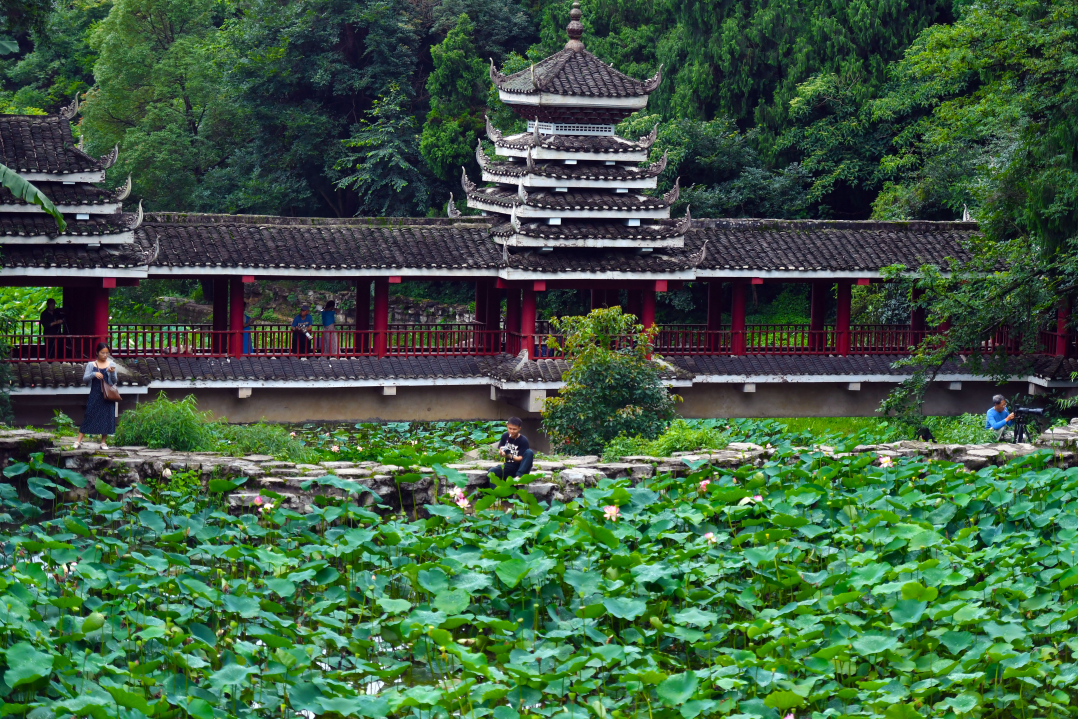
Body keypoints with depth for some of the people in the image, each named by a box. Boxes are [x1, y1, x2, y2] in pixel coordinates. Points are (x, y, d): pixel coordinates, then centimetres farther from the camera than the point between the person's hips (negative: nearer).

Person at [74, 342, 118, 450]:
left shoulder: (111, 365, 5)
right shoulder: (91, 365, 3)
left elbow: (114, 381, 4)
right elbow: (84, 378, -2)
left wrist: (112, 373, -15)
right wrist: (94, 374, -19)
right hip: (95, 395, -1)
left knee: (106, 417, 2)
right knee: (90, 416, -3)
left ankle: (103, 442, 11)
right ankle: (79, 440, 0)